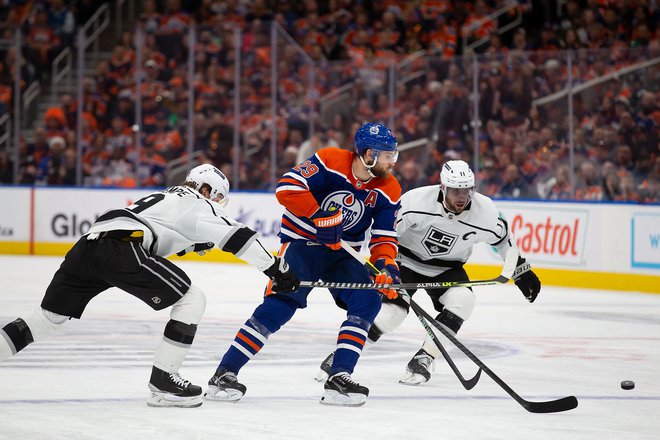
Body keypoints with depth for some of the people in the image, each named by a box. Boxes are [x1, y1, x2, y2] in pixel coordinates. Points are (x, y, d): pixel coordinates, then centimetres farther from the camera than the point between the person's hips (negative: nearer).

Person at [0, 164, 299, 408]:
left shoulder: (165, 197, 34)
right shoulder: (197, 205, 10)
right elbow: (236, 237, 3)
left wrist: (189, 242, 35)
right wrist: (275, 268, 6)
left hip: (87, 244, 9)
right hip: (120, 248, -9)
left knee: (49, 317, 17)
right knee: (192, 300, 1)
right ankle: (162, 383, -1)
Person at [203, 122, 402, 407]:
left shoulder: (388, 190, -3)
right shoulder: (330, 161, -18)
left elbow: (384, 236, 0)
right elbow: (287, 187, -25)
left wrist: (386, 265, -20)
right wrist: (320, 218, -29)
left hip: (342, 254, 6)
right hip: (301, 243, -6)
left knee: (368, 301, -16)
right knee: (280, 305, -21)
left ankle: (338, 379, -11)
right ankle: (224, 375, -17)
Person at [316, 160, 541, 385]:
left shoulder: (485, 211, -20)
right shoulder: (417, 201, -30)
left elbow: (503, 238, 1)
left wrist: (522, 271, 8)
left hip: (446, 267, 3)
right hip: (407, 259, -3)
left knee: (462, 299, -25)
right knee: (392, 310, -21)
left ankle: (423, 359, -15)